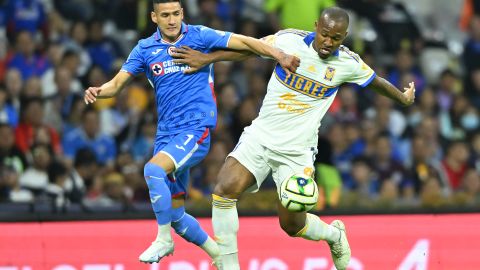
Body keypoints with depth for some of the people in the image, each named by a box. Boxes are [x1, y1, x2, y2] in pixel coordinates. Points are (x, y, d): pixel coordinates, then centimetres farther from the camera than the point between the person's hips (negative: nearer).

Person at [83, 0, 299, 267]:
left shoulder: (199, 36, -1)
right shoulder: (145, 49, 8)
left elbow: (244, 42, -5)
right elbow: (117, 83, 6)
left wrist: (280, 55, -19)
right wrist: (98, 91, -16)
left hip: (197, 129, -5)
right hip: (166, 133, 5)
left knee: (153, 170, -30)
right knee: (175, 215, 8)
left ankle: (164, 240, -14)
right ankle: (219, 254, 30)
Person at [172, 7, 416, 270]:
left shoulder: (349, 64, -7)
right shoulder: (289, 40, -10)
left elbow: (377, 81, 12)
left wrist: (404, 98, 29)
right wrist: (207, 58, -4)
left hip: (297, 151, -1)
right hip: (260, 136, 1)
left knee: (293, 225, 1)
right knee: (224, 190, -22)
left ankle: (335, 235, 36)